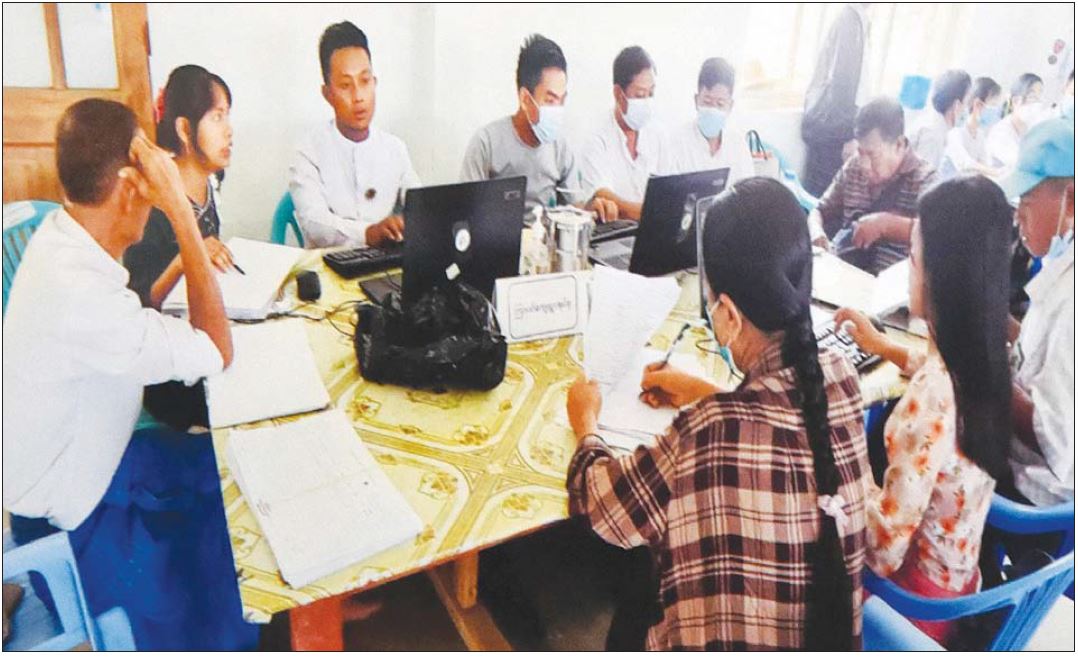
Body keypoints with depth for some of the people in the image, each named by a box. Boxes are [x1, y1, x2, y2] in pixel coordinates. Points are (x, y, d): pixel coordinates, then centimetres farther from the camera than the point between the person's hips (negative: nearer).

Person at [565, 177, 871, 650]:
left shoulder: (712, 428, -32)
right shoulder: (839, 378, -14)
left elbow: (604, 505, -15)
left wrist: (586, 422, 2)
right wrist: (704, 394, 16)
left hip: (725, 639, -5)